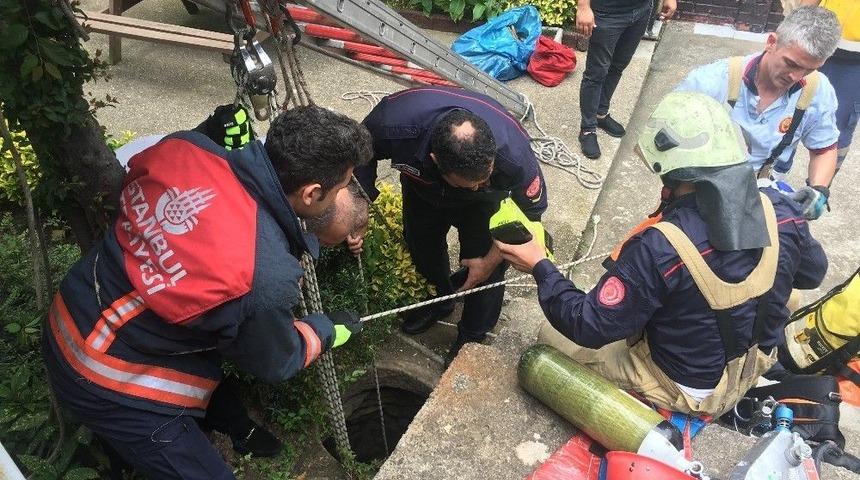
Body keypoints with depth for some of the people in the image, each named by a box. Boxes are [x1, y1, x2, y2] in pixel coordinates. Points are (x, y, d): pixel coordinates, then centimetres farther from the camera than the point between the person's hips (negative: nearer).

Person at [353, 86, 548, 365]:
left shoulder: (513, 154, -44)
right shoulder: (394, 122, -44)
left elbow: (531, 210, -21)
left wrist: (491, 260, -14)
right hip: (423, 185, 2)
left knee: (484, 270, -2)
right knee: (421, 243, 20)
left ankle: (471, 341, 29)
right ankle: (442, 298, 53)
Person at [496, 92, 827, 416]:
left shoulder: (659, 249, -36)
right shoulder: (780, 209, -18)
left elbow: (590, 327, -26)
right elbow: (812, 274, 3)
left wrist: (540, 268, -15)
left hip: (687, 389, -6)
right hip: (752, 368, 6)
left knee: (551, 335, 5)